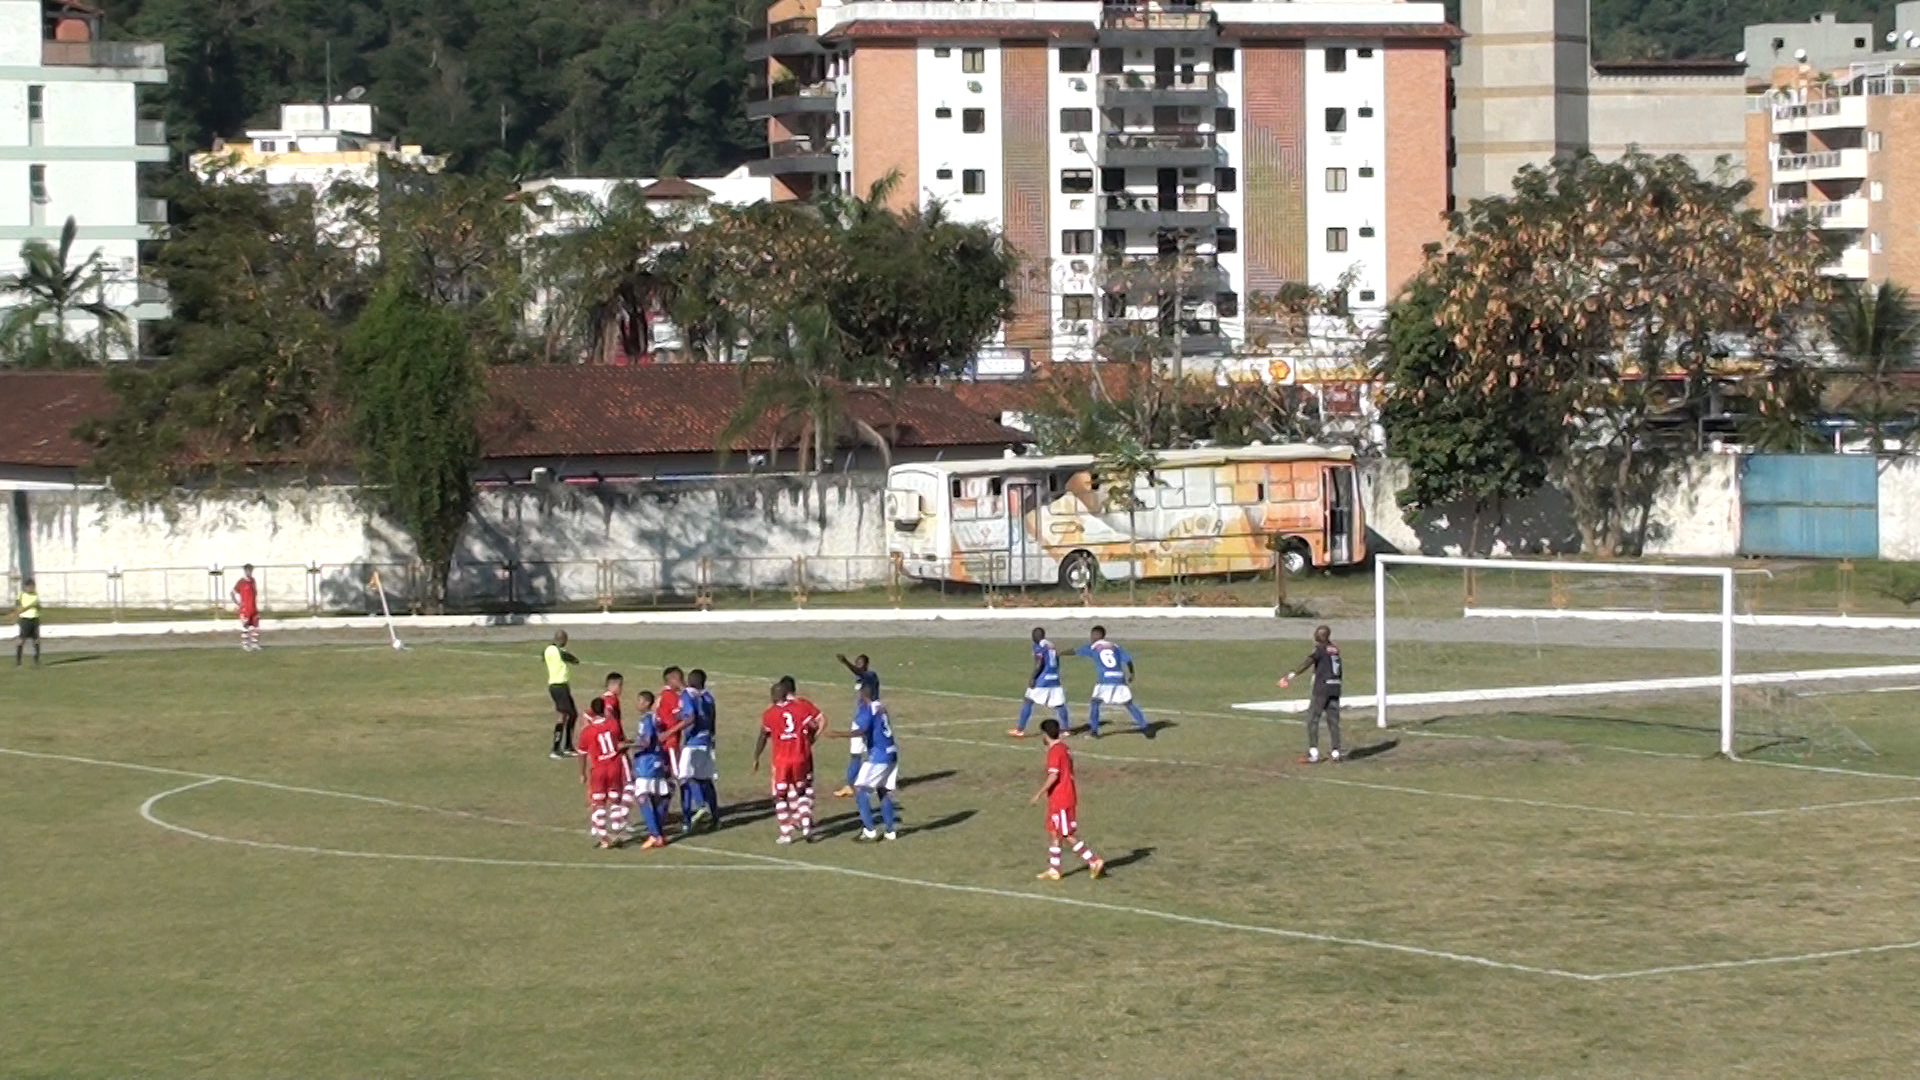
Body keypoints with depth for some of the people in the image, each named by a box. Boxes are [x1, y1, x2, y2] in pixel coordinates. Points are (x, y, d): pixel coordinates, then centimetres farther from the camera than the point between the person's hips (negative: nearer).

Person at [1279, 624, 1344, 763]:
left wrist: (1291, 675, -28)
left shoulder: (1319, 649, -6)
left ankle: (1313, 752, -9)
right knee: (1333, 720, 9)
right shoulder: (1335, 649, 13)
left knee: (1312, 719, -3)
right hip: (1335, 688, 6)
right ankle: (1336, 752, 6)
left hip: (1322, 689, -6)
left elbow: (1307, 663, -21)